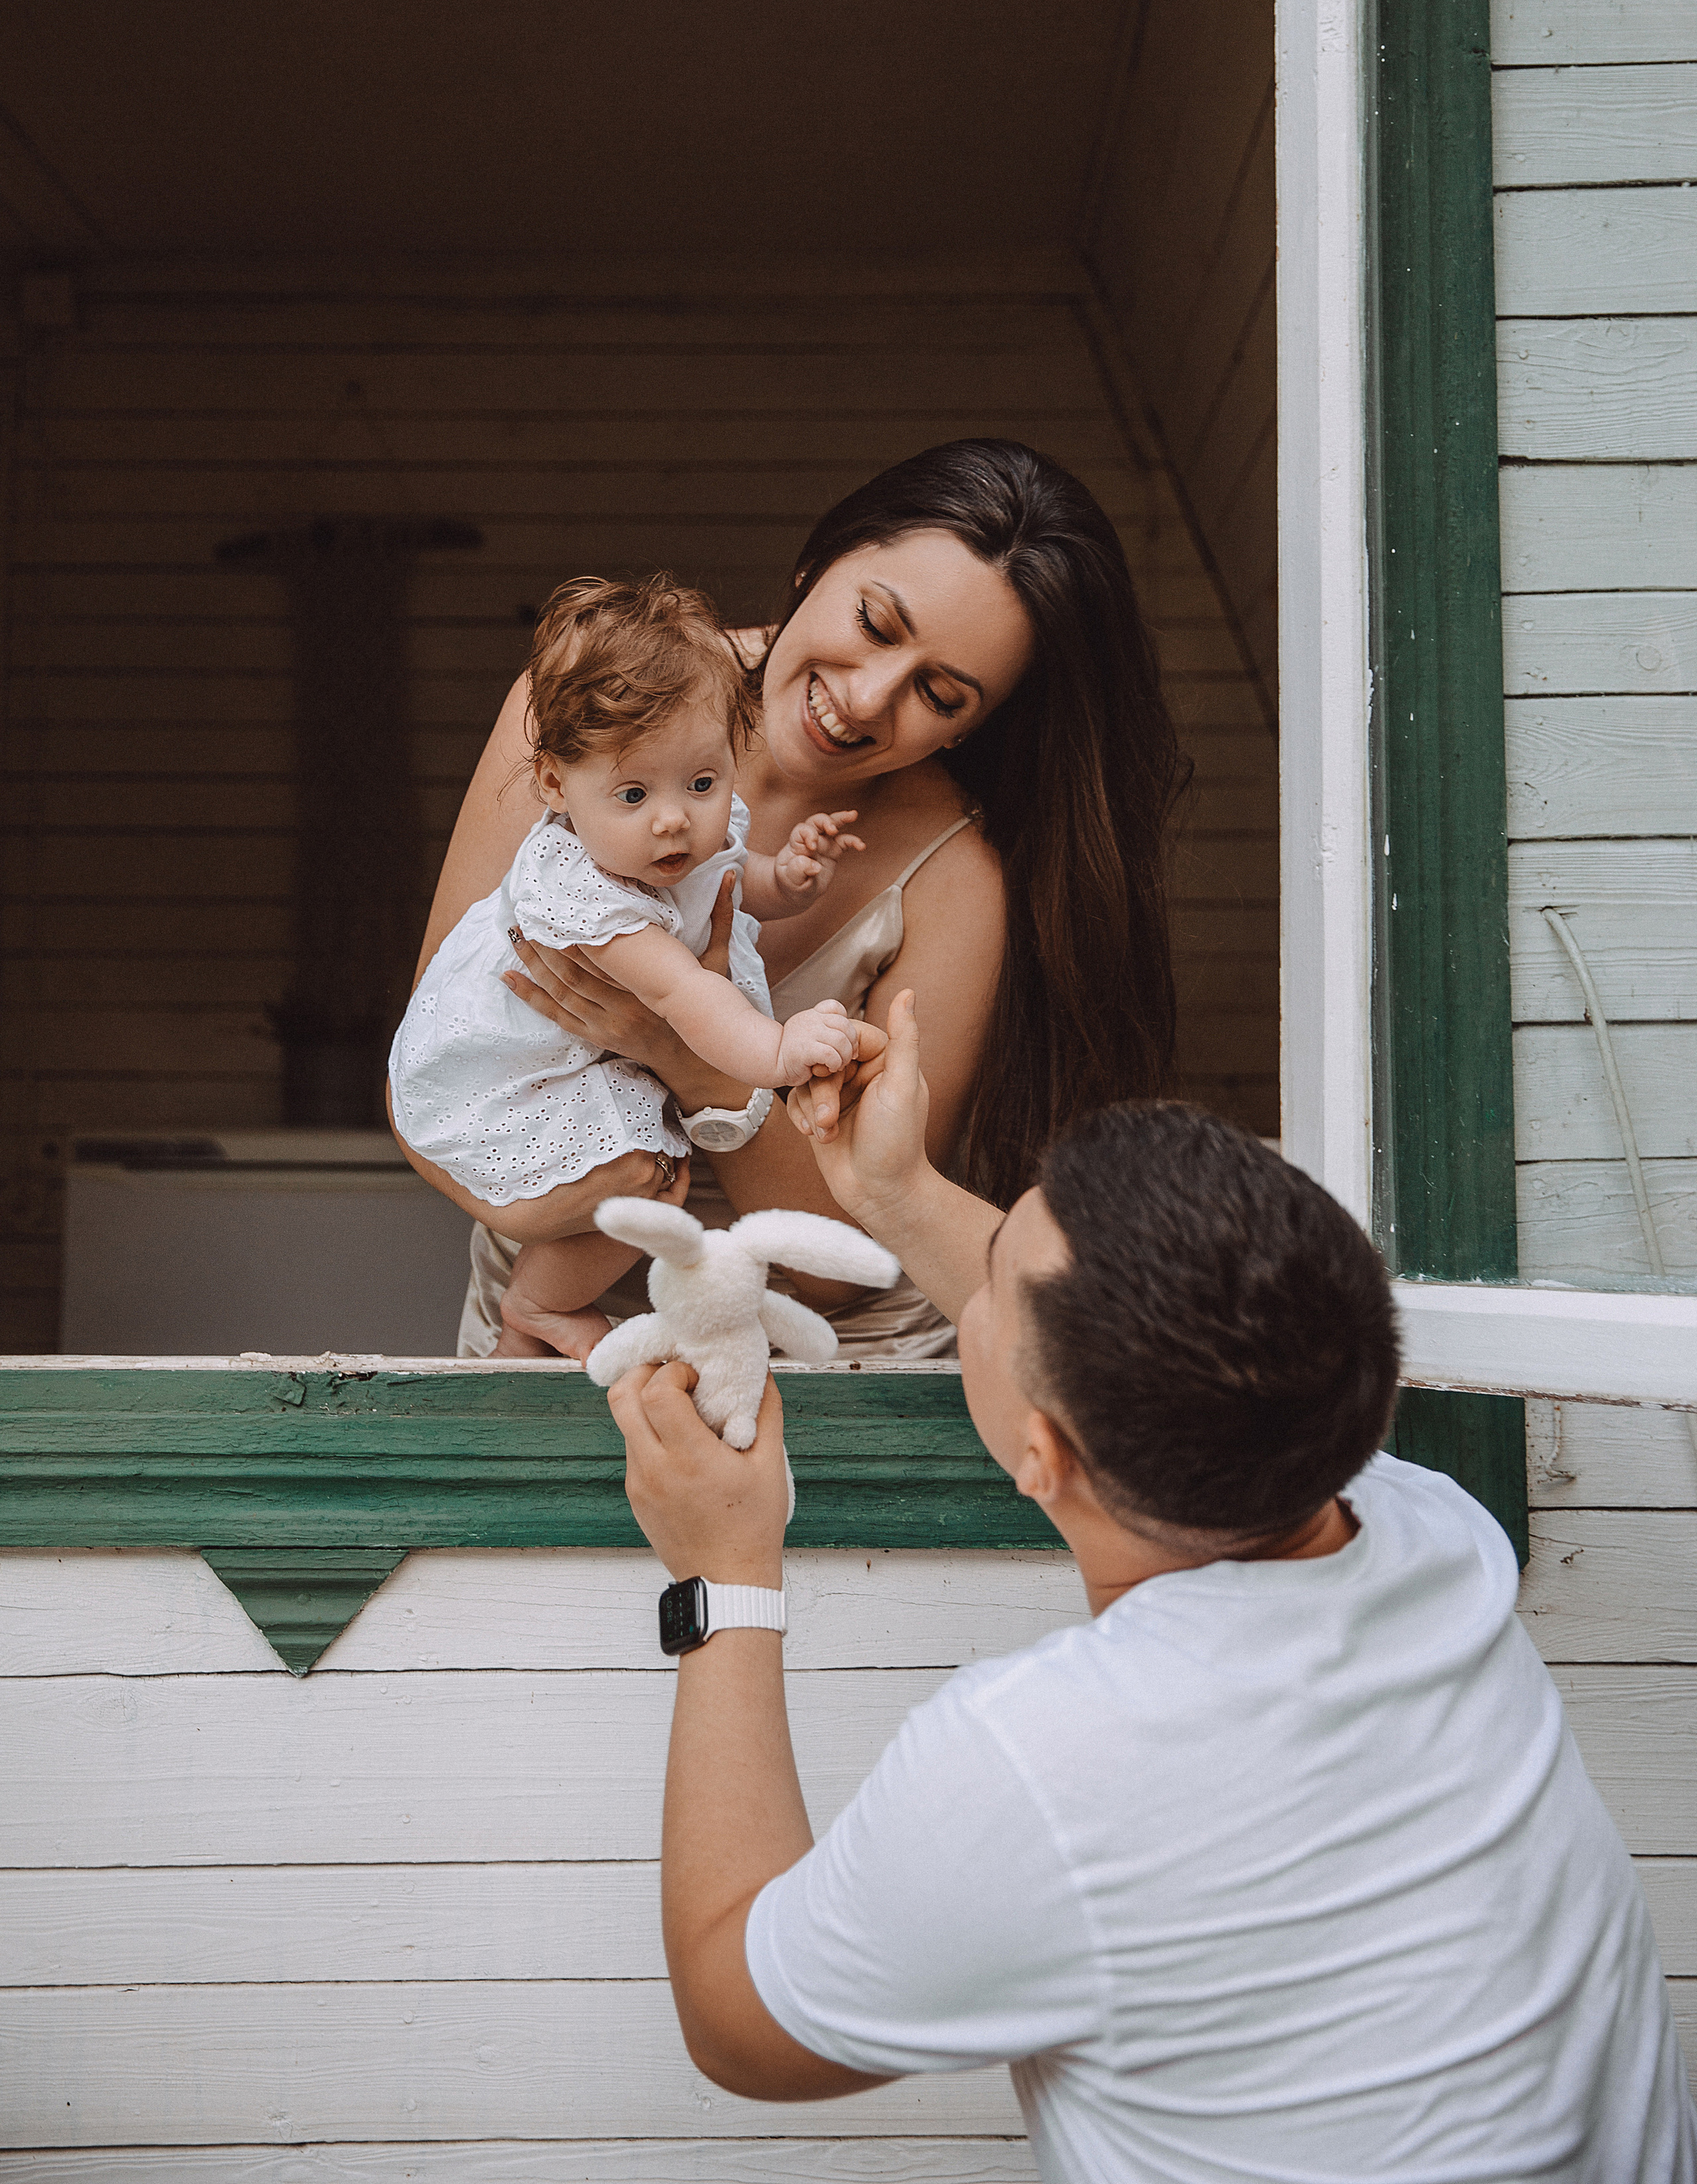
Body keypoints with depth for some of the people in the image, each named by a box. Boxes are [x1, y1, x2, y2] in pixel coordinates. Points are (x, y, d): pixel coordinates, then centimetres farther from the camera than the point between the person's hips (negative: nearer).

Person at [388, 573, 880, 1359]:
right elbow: (679, 994, -49)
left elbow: (736, 885, 9)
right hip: (486, 1093, -9)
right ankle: (539, 1303, 12)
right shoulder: (577, 894, -40)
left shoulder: (707, 826, -13)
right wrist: (775, 1050, -65)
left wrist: (791, 876, -14)